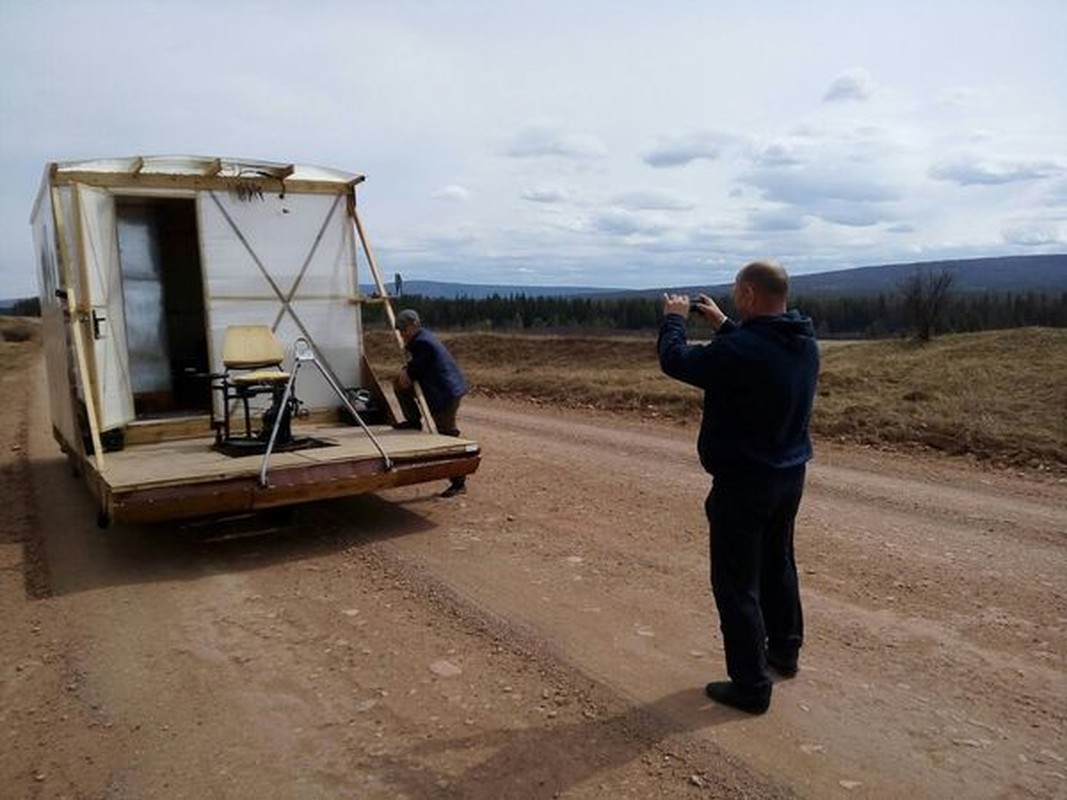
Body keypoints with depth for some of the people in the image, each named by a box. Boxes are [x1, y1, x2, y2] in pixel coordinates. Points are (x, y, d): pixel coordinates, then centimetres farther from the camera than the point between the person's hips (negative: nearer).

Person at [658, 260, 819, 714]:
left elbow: (675, 361, -15)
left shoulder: (738, 350, -27)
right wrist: (723, 325, 18)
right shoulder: (805, 344, -1)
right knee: (778, 564, 24)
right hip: (790, 476, 8)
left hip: (743, 482, -8)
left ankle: (751, 685, 10)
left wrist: (673, 318, 3)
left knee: (737, 583, 3)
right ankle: (784, 651, 41)